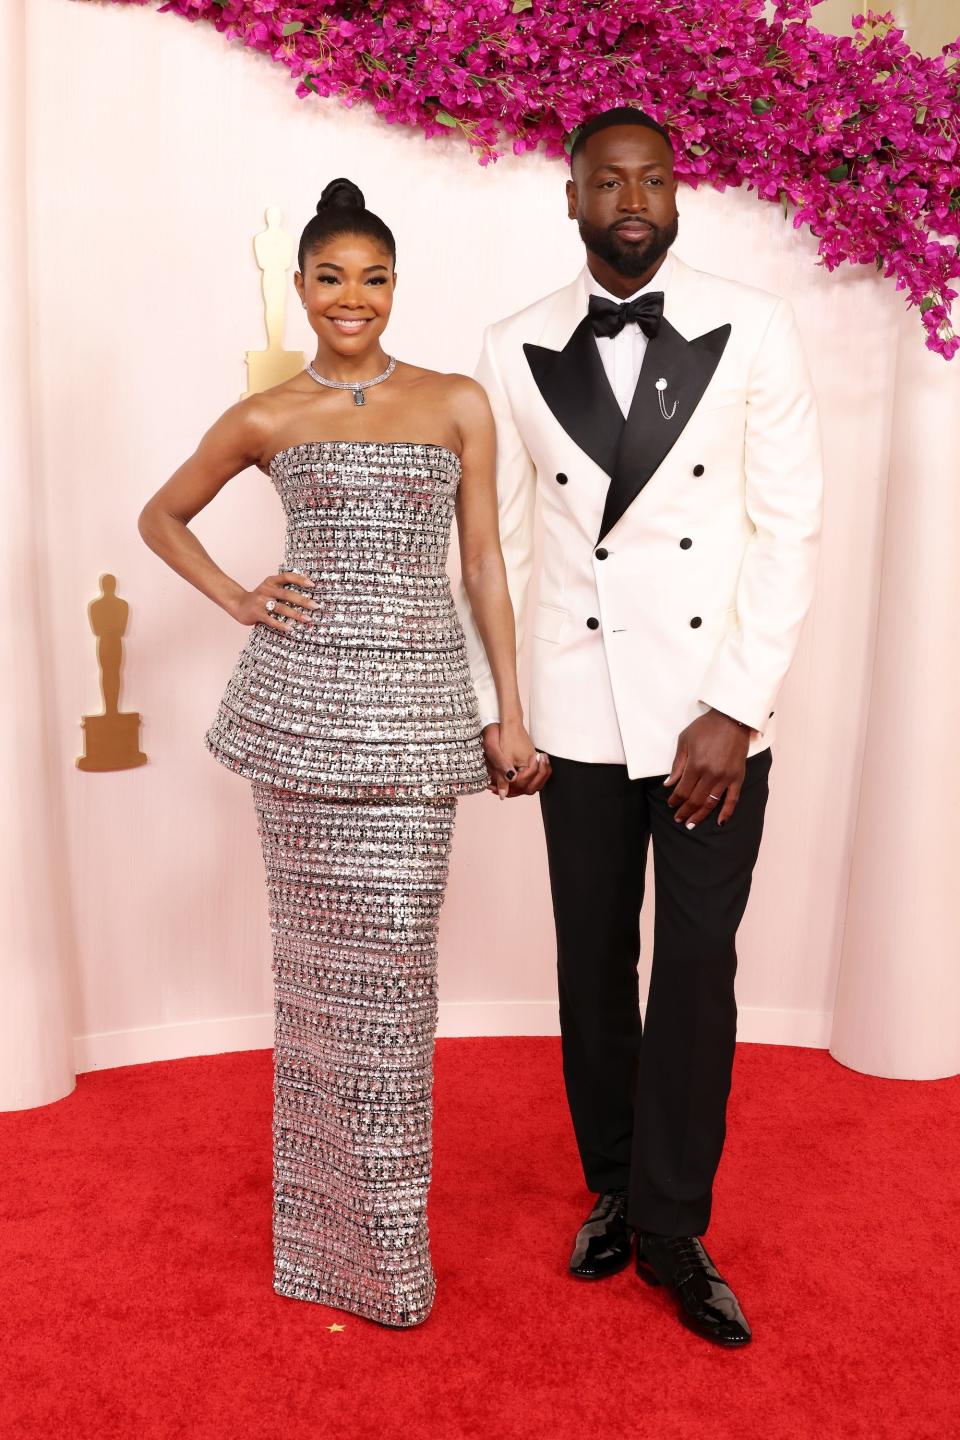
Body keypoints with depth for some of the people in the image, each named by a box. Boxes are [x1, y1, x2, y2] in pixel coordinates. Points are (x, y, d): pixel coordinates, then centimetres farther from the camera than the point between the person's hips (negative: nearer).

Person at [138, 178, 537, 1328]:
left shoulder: (459, 403, 8)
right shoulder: (266, 419, 8)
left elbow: (484, 562, 7)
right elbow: (161, 517, 21)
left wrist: (511, 712, 3)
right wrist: (234, 598, 5)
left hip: (414, 700, 0)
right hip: (301, 696, 1)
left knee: (394, 951, -1)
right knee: (316, 946, 7)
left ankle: (390, 1240, 19)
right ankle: (324, 1226, 26)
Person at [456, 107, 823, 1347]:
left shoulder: (753, 330, -2)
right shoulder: (515, 352, 2)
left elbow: (789, 529, -5)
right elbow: (494, 543, 5)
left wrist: (736, 710, -11)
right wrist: (490, 706, 3)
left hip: (714, 713, -1)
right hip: (580, 717, 2)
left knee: (697, 972, 5)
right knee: (593, 968, 12)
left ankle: (670, 1227, 24)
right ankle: (613, 1190, 34)